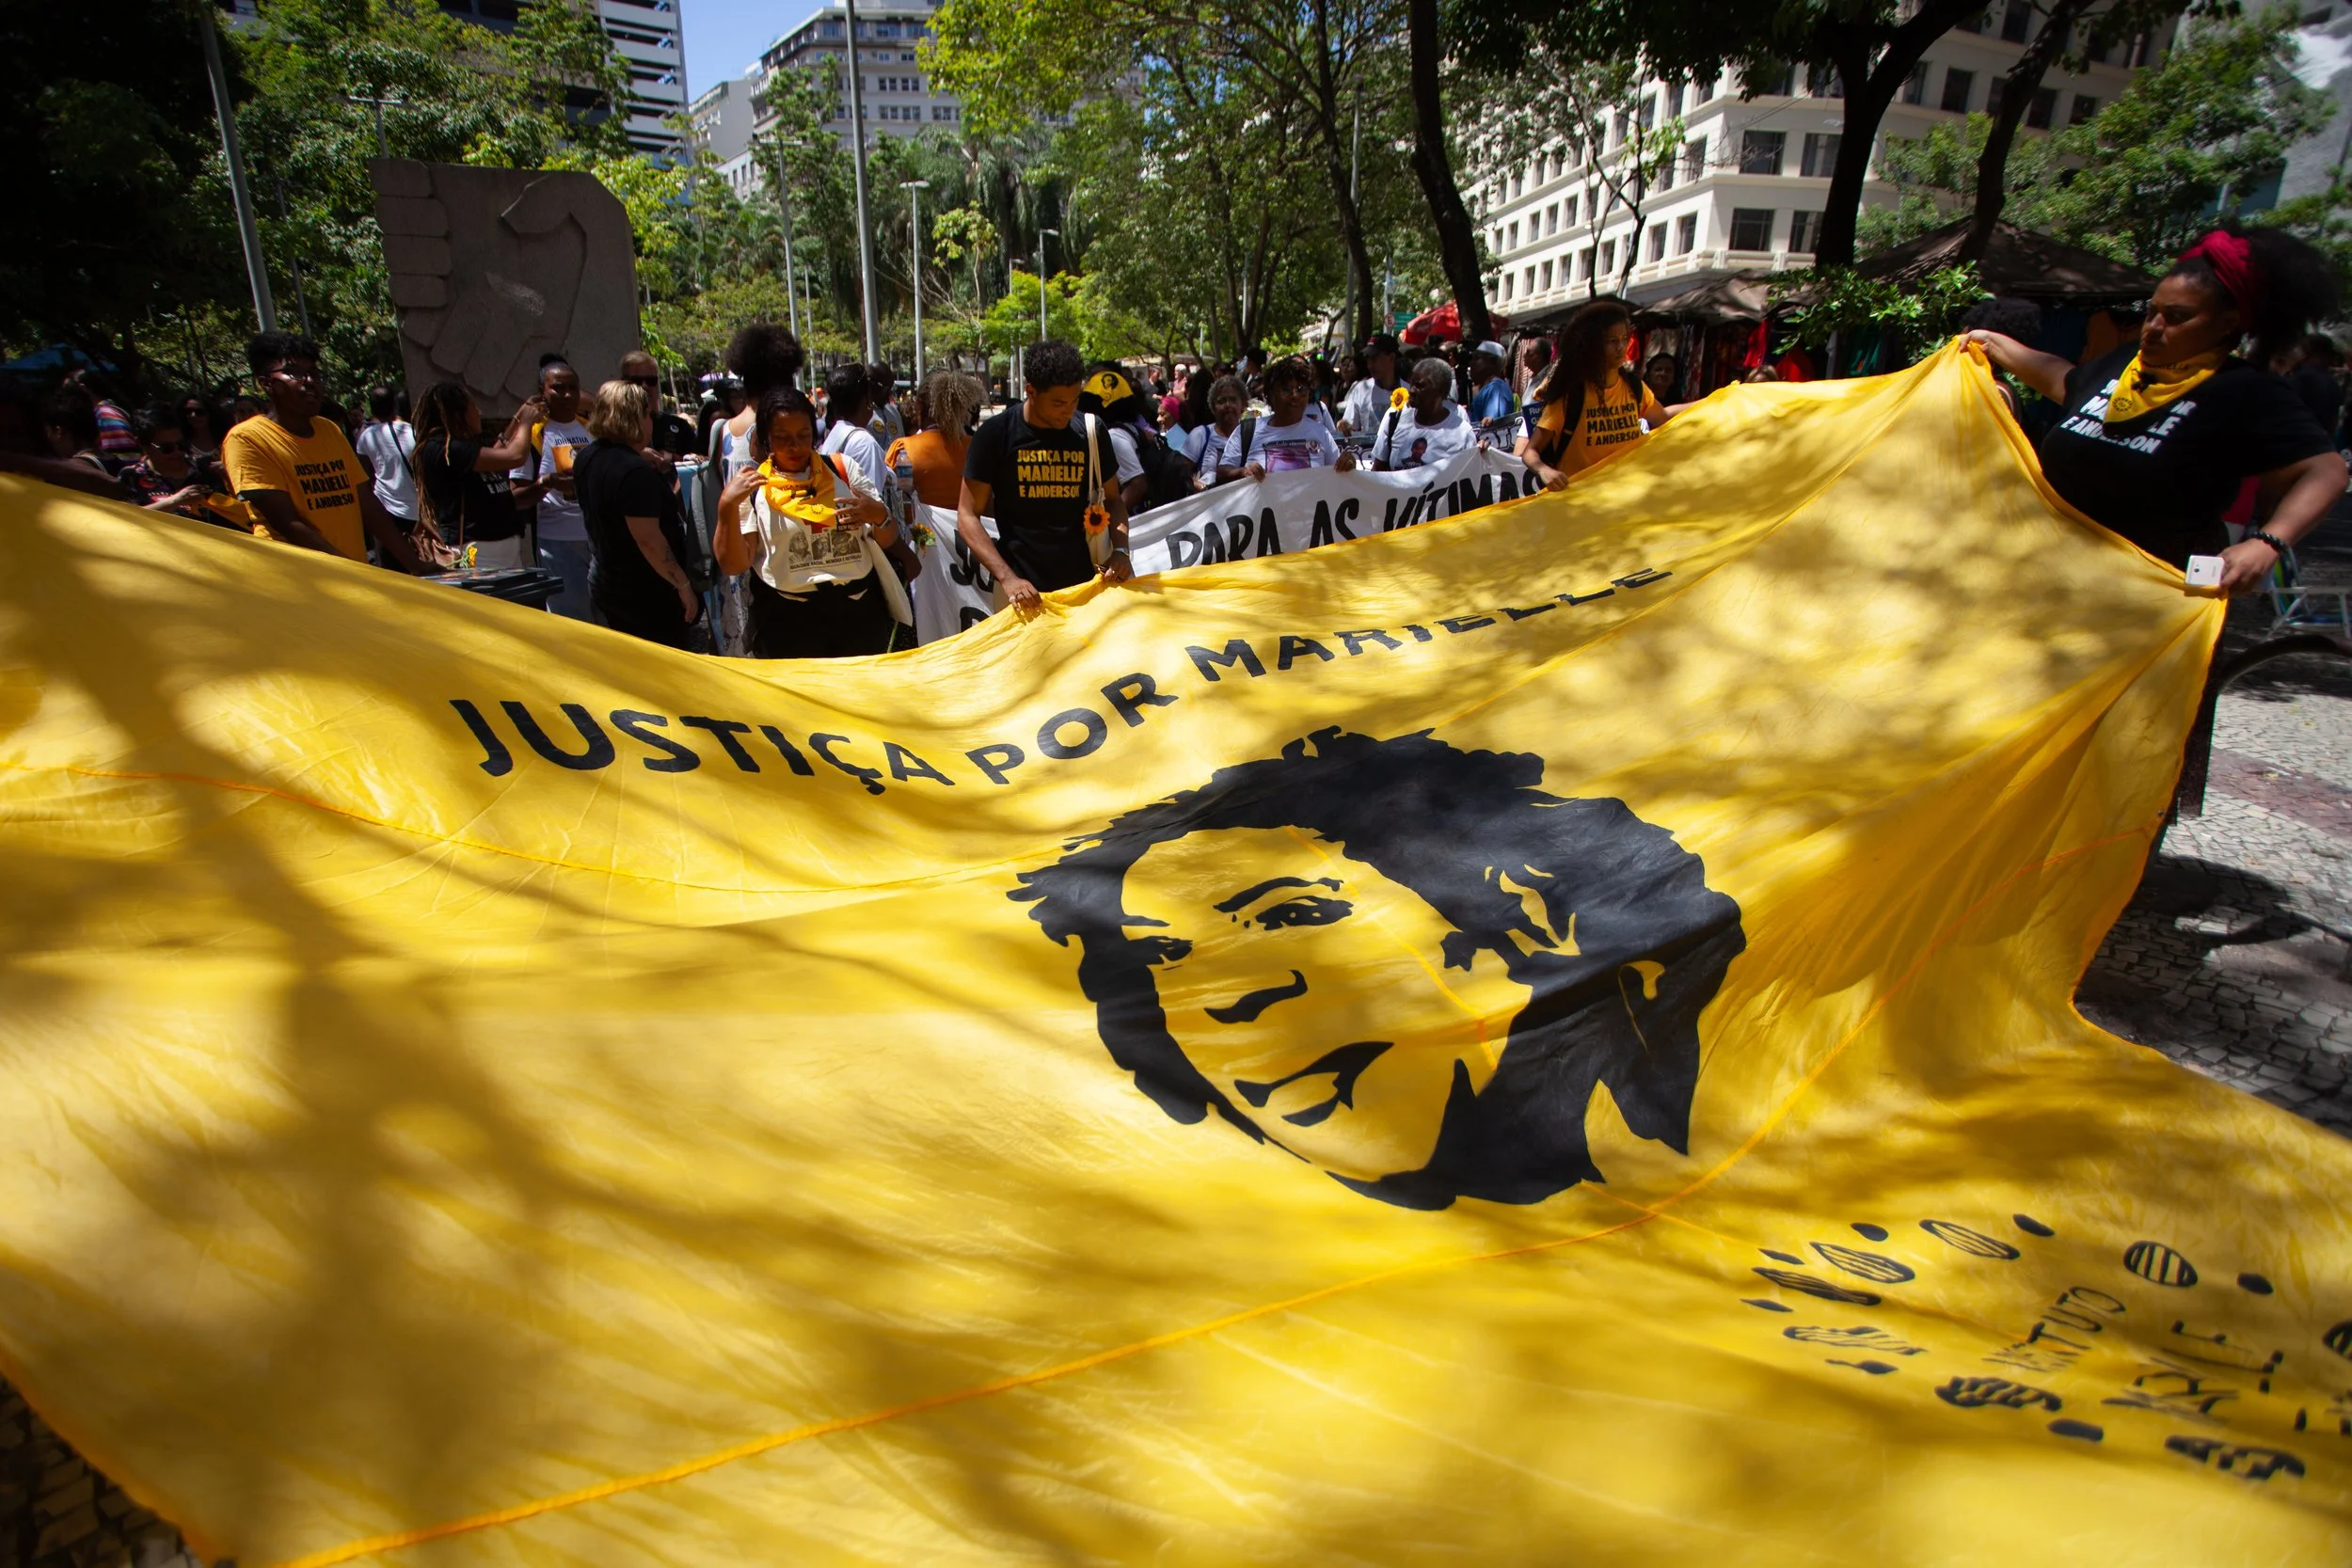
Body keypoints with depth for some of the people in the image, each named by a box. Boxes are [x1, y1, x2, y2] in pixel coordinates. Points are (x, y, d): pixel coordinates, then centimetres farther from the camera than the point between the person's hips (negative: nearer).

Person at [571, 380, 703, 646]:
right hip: (649, 594, -9)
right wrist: (683, 585, -20)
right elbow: (648, 539, -27)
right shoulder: (636, 472, -23)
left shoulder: (587, 458, 6)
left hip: (604, 583, 9)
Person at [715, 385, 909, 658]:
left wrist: (879, 516, -12)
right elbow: (733, 564, -3)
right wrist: (727, 507, -15)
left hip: (860, 613, 2)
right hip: (787, 621, -2)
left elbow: (887, 541, 9)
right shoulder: (752, 487, 3)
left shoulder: (843, 469, 8)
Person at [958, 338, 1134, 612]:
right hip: (1025, 590, -2)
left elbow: (1112, 499, 12)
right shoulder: (996, 434, -5)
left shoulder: (1091, 432, 2)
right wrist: (1007, 577, -17)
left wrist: (1120, 549, -8)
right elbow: (968, 516, -5)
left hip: (1085, 583, 2)